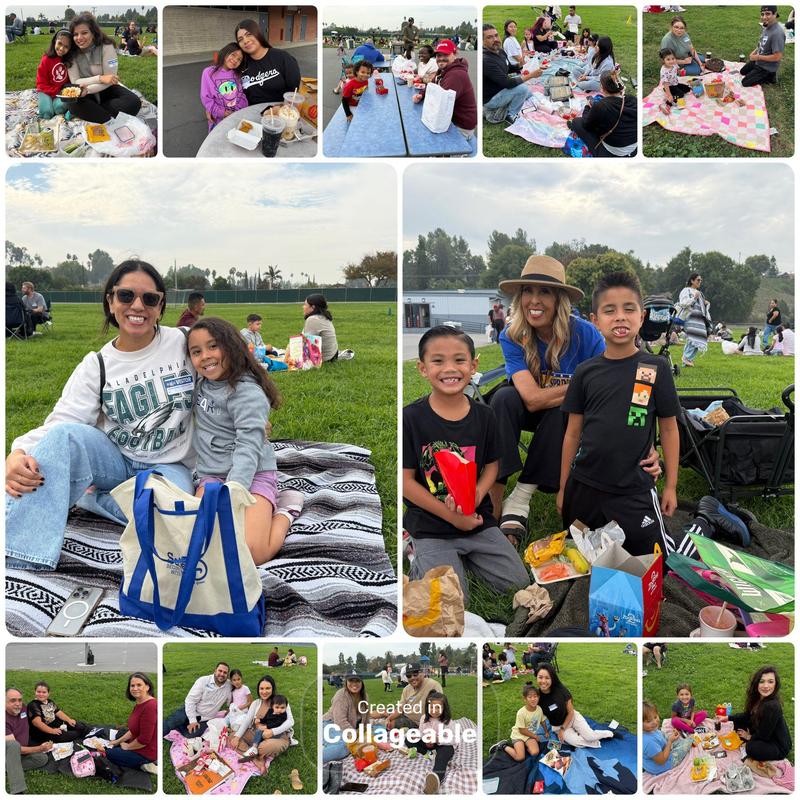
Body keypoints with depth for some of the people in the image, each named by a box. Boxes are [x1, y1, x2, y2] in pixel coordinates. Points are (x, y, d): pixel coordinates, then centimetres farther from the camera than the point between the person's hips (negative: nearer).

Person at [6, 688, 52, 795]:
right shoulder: (5, 719, -28)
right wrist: (40, 748, -33)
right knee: (13, 745, -39)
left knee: (43, 758, -14)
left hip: (22, 751, 7)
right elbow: (14, 746, -30)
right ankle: (17, 791, -46)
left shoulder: (22, 708, -6)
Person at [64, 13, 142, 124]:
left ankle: (90, 112, -24)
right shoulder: (71, 53, -11)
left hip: (106, 89, 0)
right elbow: (75, 82, -14)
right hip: (87, 94, 0)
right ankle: (111, 122, -27)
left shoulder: (106, 47, -16)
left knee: (133, 102, -29)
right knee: (74, 105, -34)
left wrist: (87, 90, -32)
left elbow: (110, 79, -17)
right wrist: (100, 79, -27)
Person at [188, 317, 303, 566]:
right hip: (212, 475, 7)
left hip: (253, 474, -7)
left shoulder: (247, 393, -16)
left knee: (251, 553, -29)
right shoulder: (202, 383, 8)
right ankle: (265, 503, 3)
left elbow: (248, 448, -24)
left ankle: (285, 510, 3)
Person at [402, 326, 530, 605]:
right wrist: (451, 516, -16)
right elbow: (406, 480, -12)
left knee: (519, 583, 0)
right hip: (431, 527, -4)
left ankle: (463, 554, 20)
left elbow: (491, 464, 7)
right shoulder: (412, 418, -13)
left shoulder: (483, 415, -1)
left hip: (477, 519, 4)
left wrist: (478, 494, -16)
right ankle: (420, 559, 13)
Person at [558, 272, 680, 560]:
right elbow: (573, 432, 6)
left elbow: (668, 428, 2)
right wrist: (563, 487, 8)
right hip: (584, 487, 3)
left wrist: (671, 486, 2)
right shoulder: (586, 372, 1)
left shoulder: (656, 368, -5)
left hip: (633, 490, -2)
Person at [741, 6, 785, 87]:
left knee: (745, 82, -8)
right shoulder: (767, 27, -3)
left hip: (767, 67, -9)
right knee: (743, 72, 25)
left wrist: (758, 57, -22)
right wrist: (754, 53, 0)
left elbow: (777, 57, -32)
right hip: (758, 61, 9)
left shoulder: (777, 33, -32)